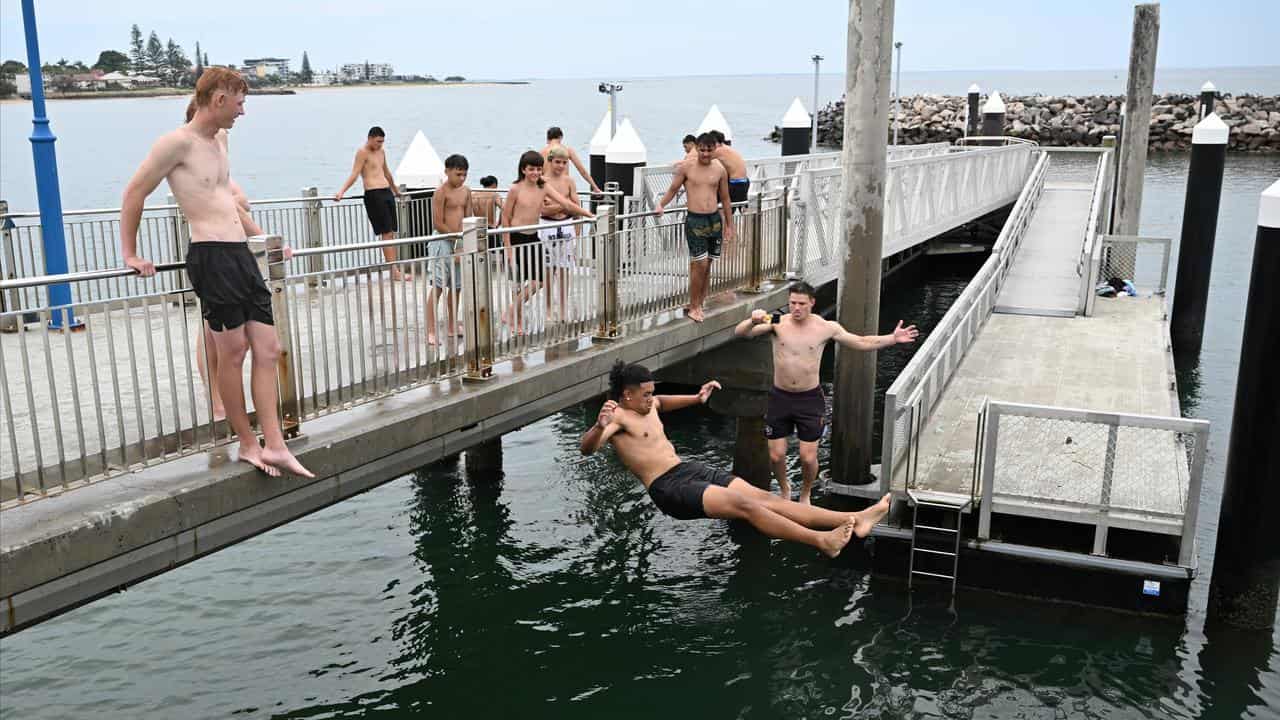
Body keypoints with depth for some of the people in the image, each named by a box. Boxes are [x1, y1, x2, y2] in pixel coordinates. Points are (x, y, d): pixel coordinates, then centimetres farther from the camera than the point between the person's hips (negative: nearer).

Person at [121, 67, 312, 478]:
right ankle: (248, 443, 9)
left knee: (267, 350, 3)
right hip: (212, 257, -9)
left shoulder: (217, 145, 21)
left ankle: (274, 446, 3)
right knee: (233, 351, -3)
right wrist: (129, 255, -3)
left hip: (242, 256, 9)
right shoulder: (178, 143, -6)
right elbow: (134, 194, -4)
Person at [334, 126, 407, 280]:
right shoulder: (362, 152, -5)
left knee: (391, 233, 6)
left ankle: (395, 270, 10)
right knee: (386, 233, -10)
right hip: (373, 194, -8)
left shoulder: (381, 152, 19)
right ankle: (394, 271, -10)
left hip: (387, 193, 8)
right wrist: (341, 191, -26)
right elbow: (354, 174, -13)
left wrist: (395, 190, 44)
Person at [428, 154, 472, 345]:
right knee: (438, 286, -9)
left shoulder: (466, 191, 10)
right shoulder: (441, 193, -11)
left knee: (455, 286, 13)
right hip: (443, 243, -7)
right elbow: (438, 224, -14)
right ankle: (430, 331, -10)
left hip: (460, 243, 7)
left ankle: (452, 326, 25)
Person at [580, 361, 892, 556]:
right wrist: (600, 426, -46)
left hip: (692, 469, 8)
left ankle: (854, 520, -18)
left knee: (764, 497, -7)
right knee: (743, 505, -25)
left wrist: (697, 398, 34)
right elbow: (585, 448, -26)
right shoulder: (618, 415, -9)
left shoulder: (648, 404, 18)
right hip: (669, 487, -8)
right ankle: (821, 540, -33)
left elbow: (663, 402, 43)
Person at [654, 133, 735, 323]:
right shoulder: (686, 168, -1)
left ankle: (699, 305, 17)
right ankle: (693, 307, 2)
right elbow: (673, 189, 6)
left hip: (714, 219, 4)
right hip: (694, 220, -4)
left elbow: (725, 199, 15)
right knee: (700, 264, -9)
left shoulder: (720, 170, 8)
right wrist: (661, 204, -13)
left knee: (707, 265, 7)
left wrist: (729, 225, 17)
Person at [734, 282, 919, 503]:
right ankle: (784, 489, 37)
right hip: (780, 397, 1)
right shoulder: (777, 323, -8)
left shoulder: (826, 327, -6)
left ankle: (805, 494, 31)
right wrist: (753, 321, -37)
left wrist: (893, 338, -10)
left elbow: (862, 343, 0)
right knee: (776, 455, 5)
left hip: (810, 399, -1)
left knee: (808, 458, 1)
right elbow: (740, 333, -16)